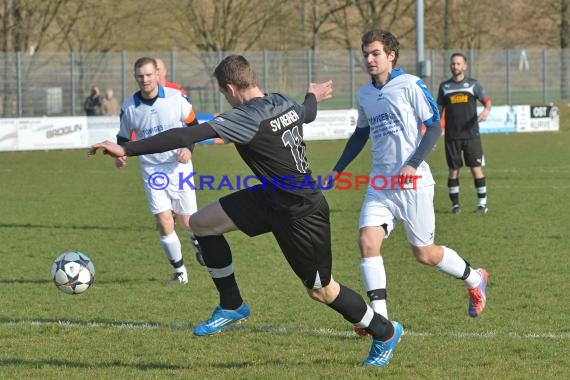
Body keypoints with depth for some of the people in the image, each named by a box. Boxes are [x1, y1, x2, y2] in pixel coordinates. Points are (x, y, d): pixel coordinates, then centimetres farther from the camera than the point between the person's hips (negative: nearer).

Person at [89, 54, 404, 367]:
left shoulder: (248, 118, -26)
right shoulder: (284, 103, -1)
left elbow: (188, 136, -31)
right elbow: (307, 113, 25)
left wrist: (127, 150, -32)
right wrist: (313, 96, 51)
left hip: (301, 214, -9)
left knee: (320, 290, 9)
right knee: (201, 223, 4)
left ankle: (385, 333, 29)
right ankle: (232, 306, 17)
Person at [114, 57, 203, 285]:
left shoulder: (176, 98, -9)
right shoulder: (129, 108, -5)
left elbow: (192, 124, 3)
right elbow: (124, 137, 8)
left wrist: (188, 147, -13)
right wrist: (120, 154, -12)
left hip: (179, 166, -1)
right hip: (152, 170, 1)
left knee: (188, 221, 5)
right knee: (164, 222, -10)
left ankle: (198, 243, 42)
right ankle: (179, 271, 6)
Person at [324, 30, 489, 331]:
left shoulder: (410, 86, -8)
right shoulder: (365, 94, 11)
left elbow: (434, 127, -9)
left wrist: (413, 165, -19)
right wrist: (337, 170, 22)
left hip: (413, 183, -5)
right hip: (379, 184, 5)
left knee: (424, 253, 3)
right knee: (368, 241, -15)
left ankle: (474, 279, 31)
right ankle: (380, 318, -15)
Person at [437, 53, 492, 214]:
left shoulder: (473, 84, 5)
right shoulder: (444, 86, 9)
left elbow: (487, 101, 0)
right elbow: (439, 111, 13)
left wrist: (486, 110, -24)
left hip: (471, 134, -1)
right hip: (452, 137, 1)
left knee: (476, 169, -5)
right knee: (453, 170, 2)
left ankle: (482, 203, 2)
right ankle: (455, 204, 12)